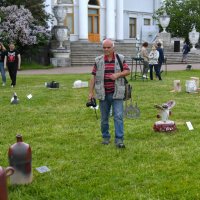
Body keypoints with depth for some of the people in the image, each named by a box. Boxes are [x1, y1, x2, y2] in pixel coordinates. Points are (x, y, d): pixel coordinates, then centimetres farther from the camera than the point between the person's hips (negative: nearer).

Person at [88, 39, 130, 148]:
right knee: (104, 118, 10)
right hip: (103, 94, 1)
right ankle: (105, 137, 26)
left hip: (117, 94, -1)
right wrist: (91, 92, -2)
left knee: (118, 116, -9)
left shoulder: (120, 59, 3)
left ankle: (119, 140, -7)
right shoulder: (98, 60, 4)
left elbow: (127, 71, 6)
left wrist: (118, 74, -14)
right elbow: (93, 77, 3)